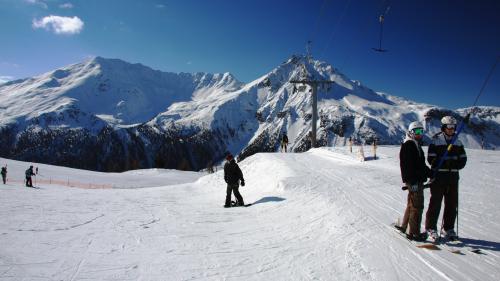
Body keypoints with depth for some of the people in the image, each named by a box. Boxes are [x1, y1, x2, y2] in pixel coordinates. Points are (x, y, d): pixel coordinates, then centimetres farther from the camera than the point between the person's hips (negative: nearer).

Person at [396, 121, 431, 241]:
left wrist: (430, 173, 19)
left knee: (411, 204, 17)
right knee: (417, 206, -6)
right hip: (414, 181, -10)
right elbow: (408, 166, -20)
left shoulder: (416, 145, 18)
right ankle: (414, 233, 0)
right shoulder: (408, 146, -13)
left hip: (418, 180, 10)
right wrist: (413, 182, -23)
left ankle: (404, 226, 27)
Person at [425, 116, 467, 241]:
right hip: (438, 176, -5)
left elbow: (463, 159, 11)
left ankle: (448, 228, 21)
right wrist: (445, 163, -18)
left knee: (452, 203, 8)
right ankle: (431, 228, 8)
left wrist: (454, 164, -8)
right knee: (435, 202, -2)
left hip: (453, 176, 5)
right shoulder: (436, 140, -3)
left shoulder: (457, 142, 13)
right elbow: (431, 159, -8)